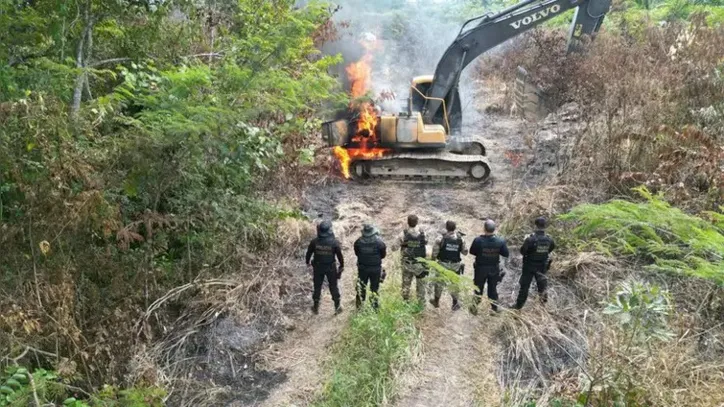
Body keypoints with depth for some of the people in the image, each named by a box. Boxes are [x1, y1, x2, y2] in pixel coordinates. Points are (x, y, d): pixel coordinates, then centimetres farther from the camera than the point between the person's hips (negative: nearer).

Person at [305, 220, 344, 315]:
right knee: (333, 287, 15)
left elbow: (308, 253, -3)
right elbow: (340, 255, -10)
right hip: (331, 268, -1)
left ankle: (316, 307, 28)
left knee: (317, 287, 16)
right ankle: (337, 307, 26)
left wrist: (308, 263, 16)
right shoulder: (334, 242, -20)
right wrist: (342, 266, 6)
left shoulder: (314, 241, -16)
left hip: (318, 268, 1)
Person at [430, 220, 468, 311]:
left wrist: (433, 258, 6)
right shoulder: (460, 239, -9)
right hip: (455, 265, 2)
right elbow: (465, 252, 2)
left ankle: (436, 302, 32)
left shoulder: (441, 238, -16)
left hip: (443, 265, -1)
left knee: (439, 283, 17)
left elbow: (435, 251, -14)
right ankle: (455, 304, 25)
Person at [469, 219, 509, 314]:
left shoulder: (478, 240, -24)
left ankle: (475, 308, 29)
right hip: (494, 269, 1)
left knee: (478, 288, 17)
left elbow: (472, 252, -9)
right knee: (493, 289, 19)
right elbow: (506, 254, -6)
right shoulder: (500, 241, -19)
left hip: (480, 268, -1)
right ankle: (494, 309, 29)